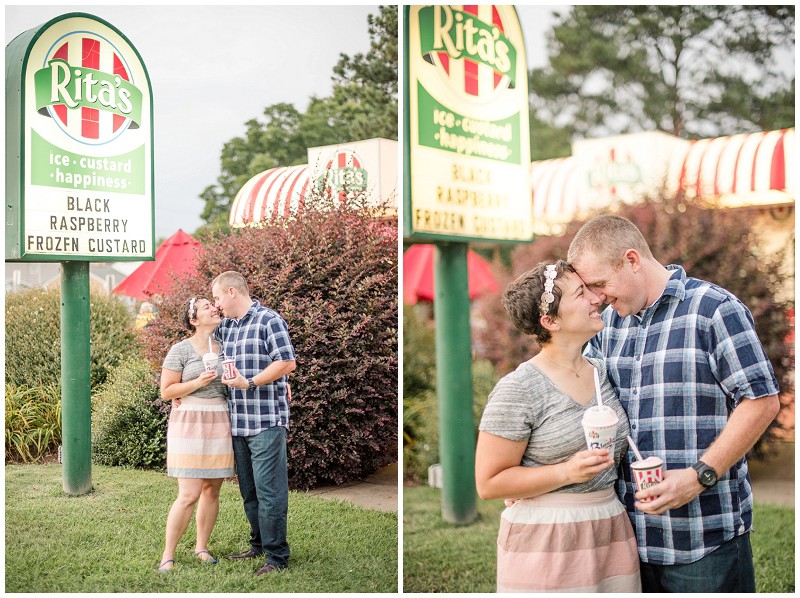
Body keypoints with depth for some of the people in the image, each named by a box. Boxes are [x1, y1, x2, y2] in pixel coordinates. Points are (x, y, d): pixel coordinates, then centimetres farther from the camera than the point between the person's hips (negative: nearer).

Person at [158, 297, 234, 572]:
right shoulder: (181, 350, -5)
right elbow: (166, 392, -5)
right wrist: (198, 382, -18)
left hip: (220, 425, 5)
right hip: (190, 425, -5)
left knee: (212, 490, 9)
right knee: (189, 495, -9)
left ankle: (201, 546, 24)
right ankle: (168, 555, 3)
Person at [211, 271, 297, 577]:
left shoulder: (269, 320, -6)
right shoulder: (225, 326, 16)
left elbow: (287, 362, -14)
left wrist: (249, 383, -17)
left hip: (267, 420, -8)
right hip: (238, 422, 8)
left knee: (269, 489, -6)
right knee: (248, 490, 14)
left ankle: (277, 556, 1)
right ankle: (259, 544, 27)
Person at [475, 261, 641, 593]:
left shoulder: (603, 371, 8)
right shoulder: (519, 390, -13)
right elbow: (488, 484, -13)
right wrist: (567, 472, -22)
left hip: (611, 535, 6)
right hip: (546, 545, -6)